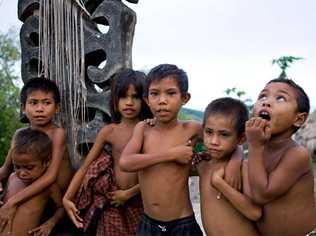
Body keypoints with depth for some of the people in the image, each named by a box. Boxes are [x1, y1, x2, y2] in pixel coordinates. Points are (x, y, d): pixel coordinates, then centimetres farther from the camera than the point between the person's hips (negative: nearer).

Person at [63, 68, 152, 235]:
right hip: (113, 202, 1)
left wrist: (129, 193, -13)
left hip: (140, 200, -1)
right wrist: (67, 198, -8)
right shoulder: (109, 131, -1)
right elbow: (85, 167, 1)